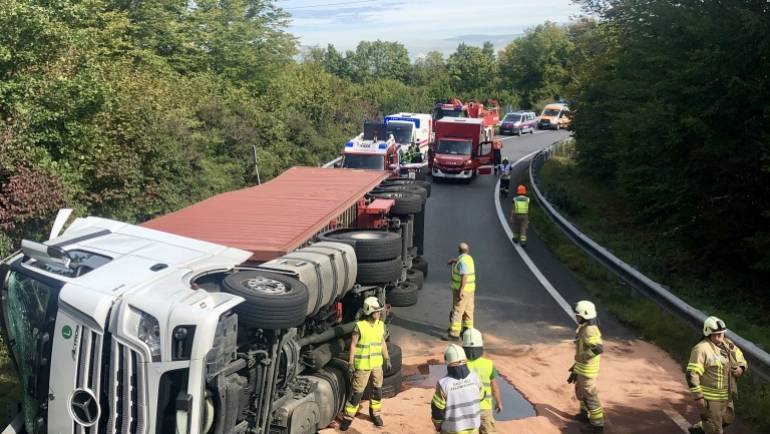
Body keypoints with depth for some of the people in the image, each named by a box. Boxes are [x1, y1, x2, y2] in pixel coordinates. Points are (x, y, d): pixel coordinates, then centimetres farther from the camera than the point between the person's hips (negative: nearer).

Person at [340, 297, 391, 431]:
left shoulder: (380, 325, 0)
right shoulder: (359, 326, -16)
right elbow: (353, 345, -11)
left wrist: (387, 359, 11)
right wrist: (351, 364, -12)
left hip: (377, 363, 5)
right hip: (363, 365, -5)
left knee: (377, 389, 13)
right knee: (358, 391, 0)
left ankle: (375, 413, 32)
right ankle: (348, 416, 13)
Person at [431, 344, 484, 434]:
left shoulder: (443, 384, -27)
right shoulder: (474, 378, -16)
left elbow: (437, 409, -17)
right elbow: (480, 395, 5)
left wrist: (438, 425, 3)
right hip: (472, 426, 3)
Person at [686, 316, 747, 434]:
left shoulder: (728, 344, 3)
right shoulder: (701, 349, -21)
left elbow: (741, 359, 18)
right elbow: (692, 374, -23)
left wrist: (741, 368, -7)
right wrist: (698, 396, -23)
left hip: (726, 396, 8)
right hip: (710, 397, -8)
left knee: (727, 420, 26)